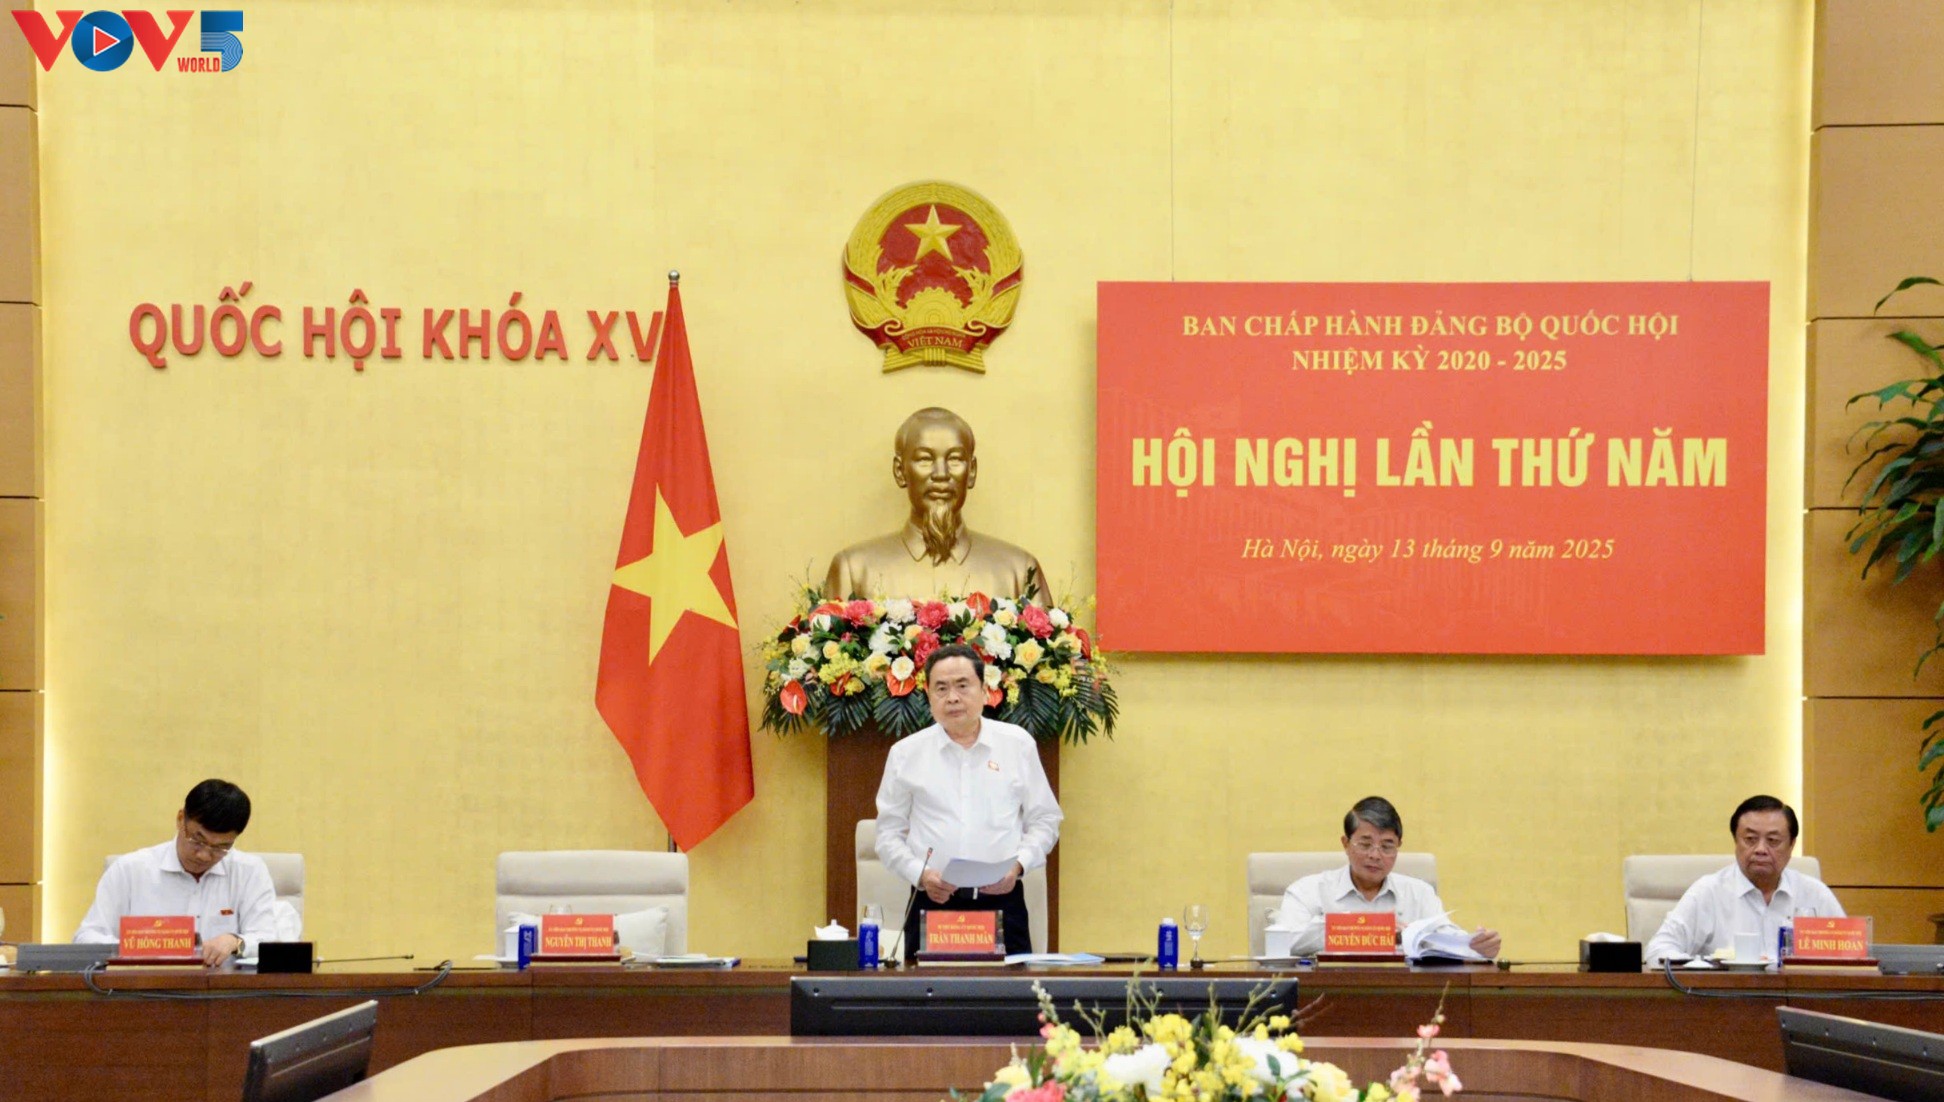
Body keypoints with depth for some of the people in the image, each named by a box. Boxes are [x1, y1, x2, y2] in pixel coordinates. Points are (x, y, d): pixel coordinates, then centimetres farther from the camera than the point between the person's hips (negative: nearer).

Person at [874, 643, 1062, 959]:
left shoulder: (1018, 744, 9)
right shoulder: (906, 754, 8)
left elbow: (1045, 821, 12)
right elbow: (889, 834, 10)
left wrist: (1018, 864, -6)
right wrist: (920, 874, -7)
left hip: (1002, 900, 0)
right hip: (933, 903, 0)